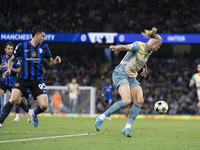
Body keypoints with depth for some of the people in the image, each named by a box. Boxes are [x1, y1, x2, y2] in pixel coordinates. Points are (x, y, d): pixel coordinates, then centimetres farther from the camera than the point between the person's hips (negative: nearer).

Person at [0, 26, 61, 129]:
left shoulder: (44, 47, 4)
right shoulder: (22, 46, -2)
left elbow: (49, 62, 18)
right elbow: (12, 59, 13)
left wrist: (55, 61, -4)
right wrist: (9, 69, -5)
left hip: (38, 80, 2)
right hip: (23, 79, -2)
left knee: (44, 106, -9)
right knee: (13, 100, -23)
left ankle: (34, 113, 27)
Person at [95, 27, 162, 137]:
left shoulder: (149, 51, 13)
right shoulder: (138, 46, -14)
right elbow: (125, 47, -29)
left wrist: (145, 68, 46)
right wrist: (116, 47, -49)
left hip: (132, 77, 9)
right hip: (121, 74, -9)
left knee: (140, 100, -9)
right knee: (127, 101, -25)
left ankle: (127, 128, -6)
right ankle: (101, 118, -14)